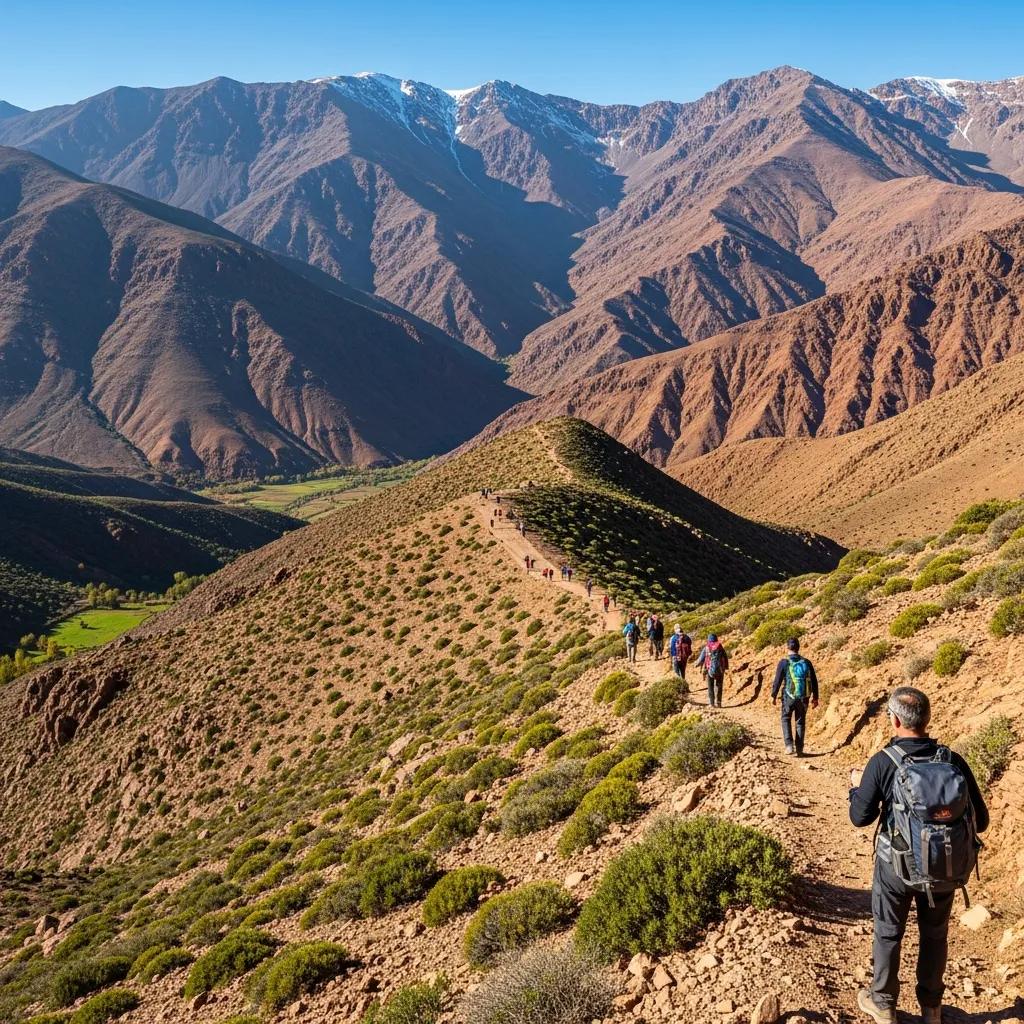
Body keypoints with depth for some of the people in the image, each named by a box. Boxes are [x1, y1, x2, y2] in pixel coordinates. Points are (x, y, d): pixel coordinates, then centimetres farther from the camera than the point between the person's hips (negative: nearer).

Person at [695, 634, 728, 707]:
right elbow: (726, 658, 6)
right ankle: (718, 703, 8)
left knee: (710, 687, 8)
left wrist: (697, 664, 21)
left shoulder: (706, 648, -2)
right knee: (719, 686, 11)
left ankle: (711, 703, 3)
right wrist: (726, 667, 22)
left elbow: (701, 658, 1)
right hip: (719, 670, 1)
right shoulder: (720, 648, 1)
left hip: (710, 670, -1)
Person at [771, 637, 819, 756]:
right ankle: (799, 749, 14)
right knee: (800, 722, 15)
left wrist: (773, 695, 5)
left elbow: (777, 681, -7)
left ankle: (789, 745, 0)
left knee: (786, 719, 15)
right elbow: (814, 681, 5)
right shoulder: (806, 663, 1)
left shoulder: (784, 663, -9)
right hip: (804, 697, 3)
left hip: (789, 697, -2)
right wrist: (815, 697, 15)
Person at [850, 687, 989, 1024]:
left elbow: (860, 817, -12)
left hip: (898, 865, -2)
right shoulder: (954, 761, -10)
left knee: (888, 932, 19)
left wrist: (857, 785, 6)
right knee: (935, 934, 23)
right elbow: (981, 821, -5)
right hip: (946, 867, 2)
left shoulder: (883, 762, -18)